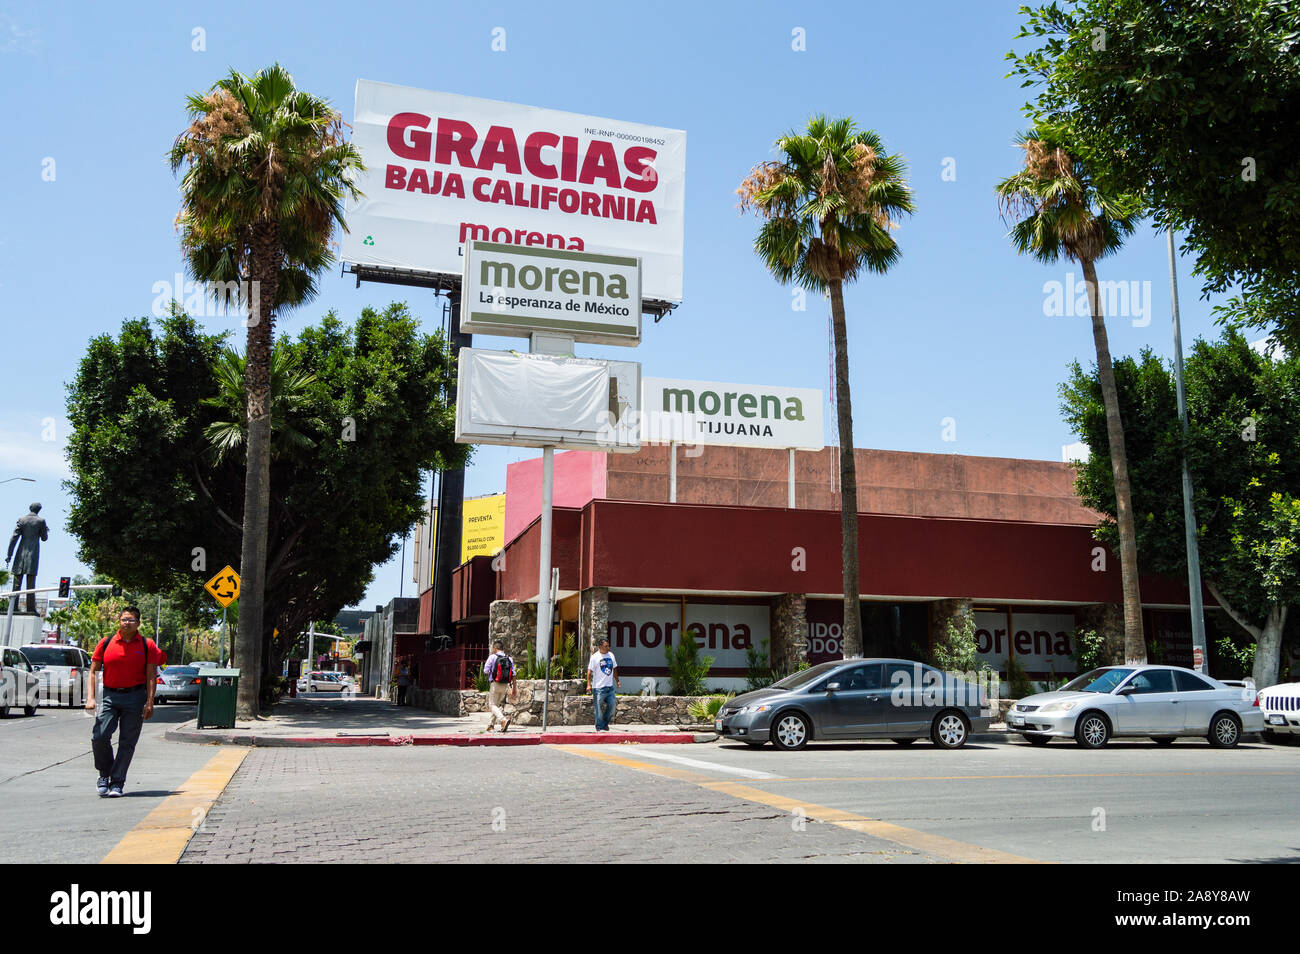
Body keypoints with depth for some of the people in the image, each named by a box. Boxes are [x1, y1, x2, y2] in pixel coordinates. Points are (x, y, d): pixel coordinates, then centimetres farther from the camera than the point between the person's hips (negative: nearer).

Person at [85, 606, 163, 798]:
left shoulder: (147, 646, 2)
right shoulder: (106, 644, 5)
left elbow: (151, 676, 0)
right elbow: (93, 672, 6)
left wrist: (150, 702, -9)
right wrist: (90, 698, -6)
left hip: (135, 697, -1)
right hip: (110, 696, 1)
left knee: (127, 743, 0)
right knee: (99, 737, -10)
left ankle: (117, 783, 10)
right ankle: (104, 776, 14)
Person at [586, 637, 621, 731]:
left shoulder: (611, 655, 10)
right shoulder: (595, 657, -8)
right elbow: (589, 671, -9)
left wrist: (617, 681, 22)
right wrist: (589, 684, -17)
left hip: (610, 686, 6)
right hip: (598, 688, -6)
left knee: (612, 705, 5)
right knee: (598, 709, -1)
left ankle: (605, 724, 23)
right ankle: (599, 727, 9)